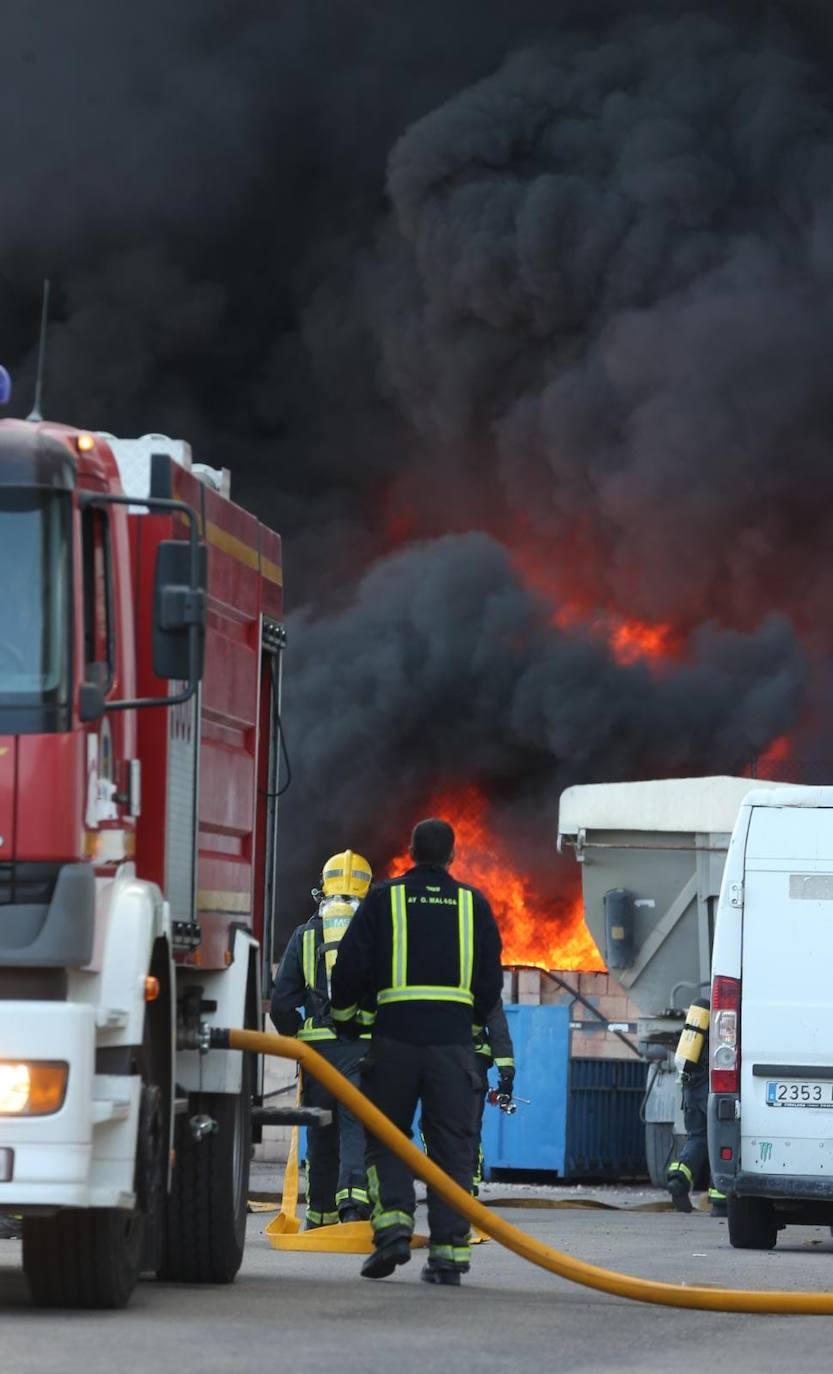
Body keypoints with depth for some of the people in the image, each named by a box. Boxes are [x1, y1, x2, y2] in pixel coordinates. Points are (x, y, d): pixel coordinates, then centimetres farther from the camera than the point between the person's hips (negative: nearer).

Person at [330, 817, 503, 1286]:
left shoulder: (384, 899, 5)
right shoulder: (473, 904, 9)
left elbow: (351, 966, 3)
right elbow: (492, 978, 12)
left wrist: (344, 1015, 20)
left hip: (396, 1035, -1)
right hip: (454, 1038, 1)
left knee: (387, 1138, 9)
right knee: (453, 1146, 4)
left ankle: (393, 1223, -12)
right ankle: (449, 1251, 0)